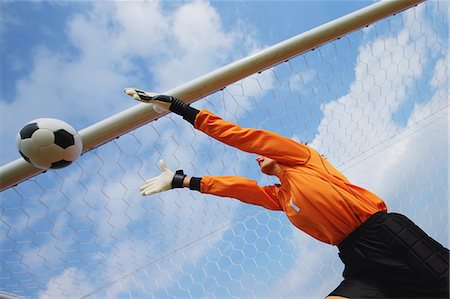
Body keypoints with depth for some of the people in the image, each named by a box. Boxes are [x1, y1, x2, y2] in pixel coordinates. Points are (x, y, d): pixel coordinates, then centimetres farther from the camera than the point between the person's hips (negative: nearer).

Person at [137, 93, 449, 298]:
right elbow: (234, 186, 23)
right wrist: (179, 180, 28)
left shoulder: (301, 157, 7)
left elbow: (239, 136, 3)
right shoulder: (278, 196, 21)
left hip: (390, 237, -5)